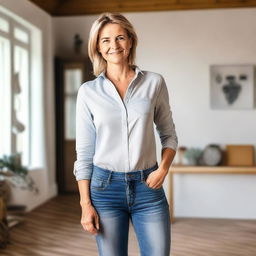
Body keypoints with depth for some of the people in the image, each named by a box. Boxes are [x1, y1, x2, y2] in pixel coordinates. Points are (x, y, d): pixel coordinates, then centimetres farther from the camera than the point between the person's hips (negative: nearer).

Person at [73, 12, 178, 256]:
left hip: (147, 185, 1)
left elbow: (168, 134, 10)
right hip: (106, 187, 0)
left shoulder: (154, 82, 2)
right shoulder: (88, 91, 1)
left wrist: (163, 168, -7)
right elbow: (84, 152, 2)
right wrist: (85, 203, -3)